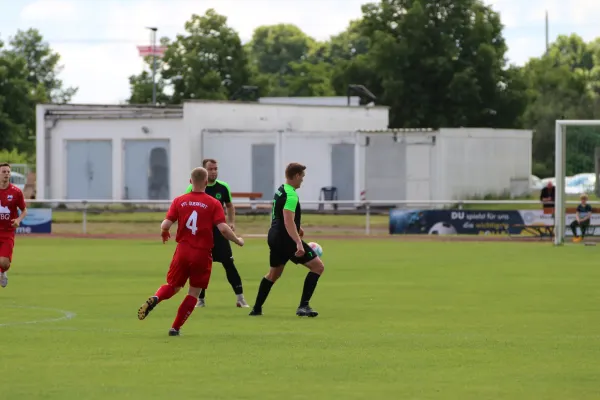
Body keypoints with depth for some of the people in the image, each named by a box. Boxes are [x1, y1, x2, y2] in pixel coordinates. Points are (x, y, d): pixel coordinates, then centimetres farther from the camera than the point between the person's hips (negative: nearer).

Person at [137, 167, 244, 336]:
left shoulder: (179, 201, 1)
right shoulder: (213, 204, -5)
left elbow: (165, 225, -4)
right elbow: (223, 228, -13)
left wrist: (164, 233, 19)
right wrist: (238, 240, 4)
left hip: (183, 250, 2)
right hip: (202, 253, -2)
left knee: (173, 286, 17)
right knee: (194, 292, 11)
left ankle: (154, 299, -16)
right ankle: (175, 328, 7)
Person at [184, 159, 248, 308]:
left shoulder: (223, 187, 0)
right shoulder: (194, 188, -6)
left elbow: (230, 206, 16)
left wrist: (232, 222, 3)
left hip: (219, 231, 1)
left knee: (228, 263, -7)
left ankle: (240, 298, -4)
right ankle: (200, 299, 17)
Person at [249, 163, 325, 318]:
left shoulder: (280, 190, 13)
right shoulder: (291, 195, -19)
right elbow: (288, 222, -30)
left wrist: (297, 227, 42)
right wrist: (298, 244, -38)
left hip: (274, 237, 10)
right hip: (285, 239, -10)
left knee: (274, 274, 26)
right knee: (318, 266, -7)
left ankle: (257, 309, 29)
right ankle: (303, 306, -14)